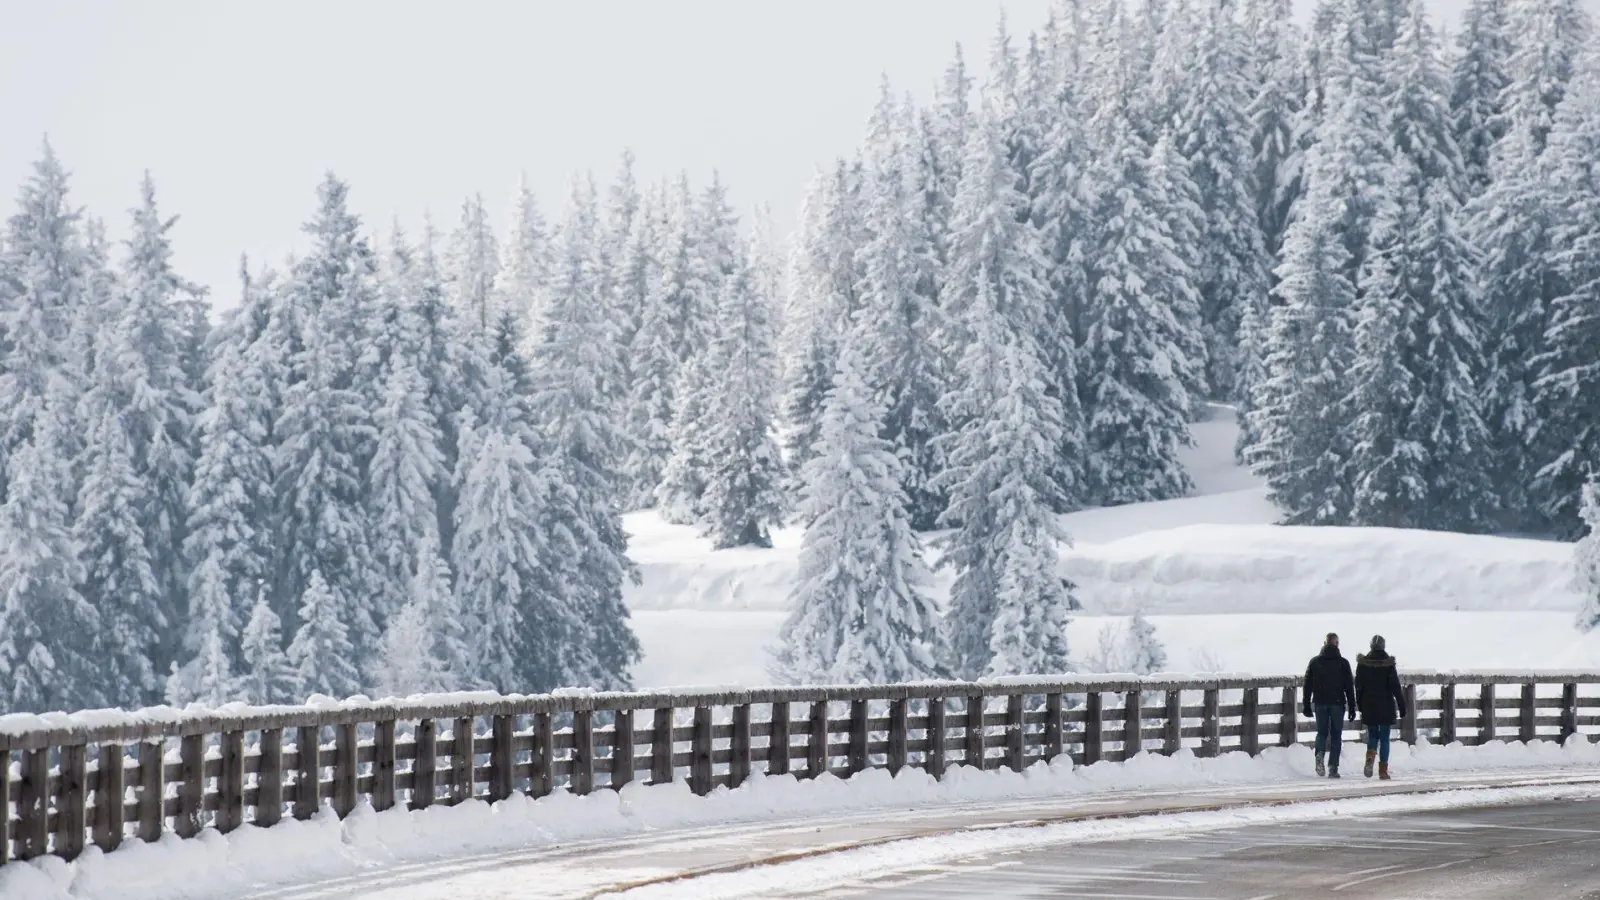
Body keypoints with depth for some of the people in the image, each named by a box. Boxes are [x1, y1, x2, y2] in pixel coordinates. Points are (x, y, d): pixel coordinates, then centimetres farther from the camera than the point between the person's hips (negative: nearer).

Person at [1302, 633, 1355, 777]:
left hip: (1320, 703, 2)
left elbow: (1308, 685, 5)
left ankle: (1320, 754, -17)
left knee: (1322, 732, 14)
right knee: (1336, 734, 6)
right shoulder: (1343, 663, -1)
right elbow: (1349, 687, -1)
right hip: (1337, 703, -2)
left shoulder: (1315, 662, 5)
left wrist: (1306, 705, 10)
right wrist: (1352, 708, 3)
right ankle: (1333, 768, 0)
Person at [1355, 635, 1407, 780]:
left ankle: (1370, 757, -14)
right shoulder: (1389, 664, -8)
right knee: (1384, 738, 5)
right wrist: (1402, 706, -4)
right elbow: (1396, 687, -8)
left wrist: (1360, 705, 13)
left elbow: (1358, 686, 4)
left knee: (1372, 735, 15)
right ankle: (1383, 770, 3)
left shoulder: (1363, 664, -1)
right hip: (1386, 707, -2)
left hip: (1369, 707, 2)